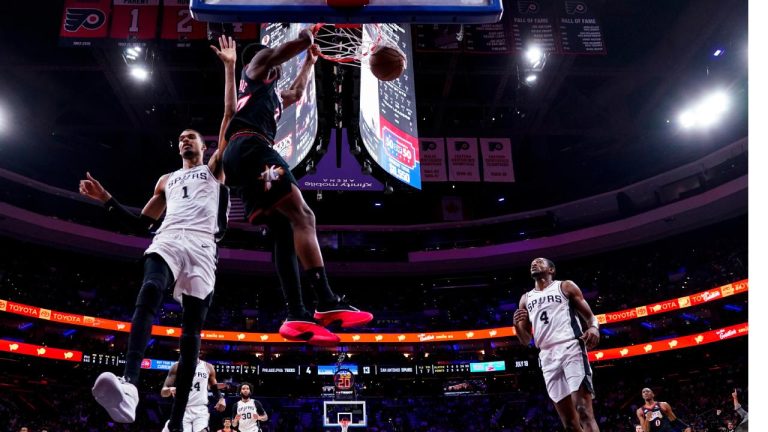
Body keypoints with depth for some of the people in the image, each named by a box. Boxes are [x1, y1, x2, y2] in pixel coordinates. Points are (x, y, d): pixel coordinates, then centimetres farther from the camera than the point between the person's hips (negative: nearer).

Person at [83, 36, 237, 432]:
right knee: (149, 294, -32)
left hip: (202, 247, -2)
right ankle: (129, 385, -51)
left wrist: (230, 68, 9)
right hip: (168, 240, 2)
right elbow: (141, 223, 32)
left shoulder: (214, 169, 21)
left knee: (191, 330, -7)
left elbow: (230, 116, 13)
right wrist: (106, 199, 21)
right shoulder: (166, 181, 32)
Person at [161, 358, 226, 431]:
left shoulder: (208, 367, 9)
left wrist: (221, 398, -2)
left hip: (201, 410, 0)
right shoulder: (177, 366, 4)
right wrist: (170, 390, -23)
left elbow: (215, 388, 20)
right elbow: (163, 392, 1)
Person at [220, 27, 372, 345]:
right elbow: (276, 53, 0)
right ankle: (327, 304, -32)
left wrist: (310, 61, 59)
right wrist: (305, 40, 16)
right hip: (250, 148, -10)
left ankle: (297, 316, -12)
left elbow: (296, 93, 53)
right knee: (302, 216, -21)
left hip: (242, 158, 10)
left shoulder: (273, 95, 40)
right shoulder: (255, 71, 17)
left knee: (284, 231, -1)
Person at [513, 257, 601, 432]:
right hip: (547, 357, 5)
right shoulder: (526, 299, 22)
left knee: (584, 412, -18)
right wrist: (517, 325, -2)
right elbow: (526, 341, 21)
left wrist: (593, 328, -16)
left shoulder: (565, 286, 12)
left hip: (571, 348, -5)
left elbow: (589, 316, 8)